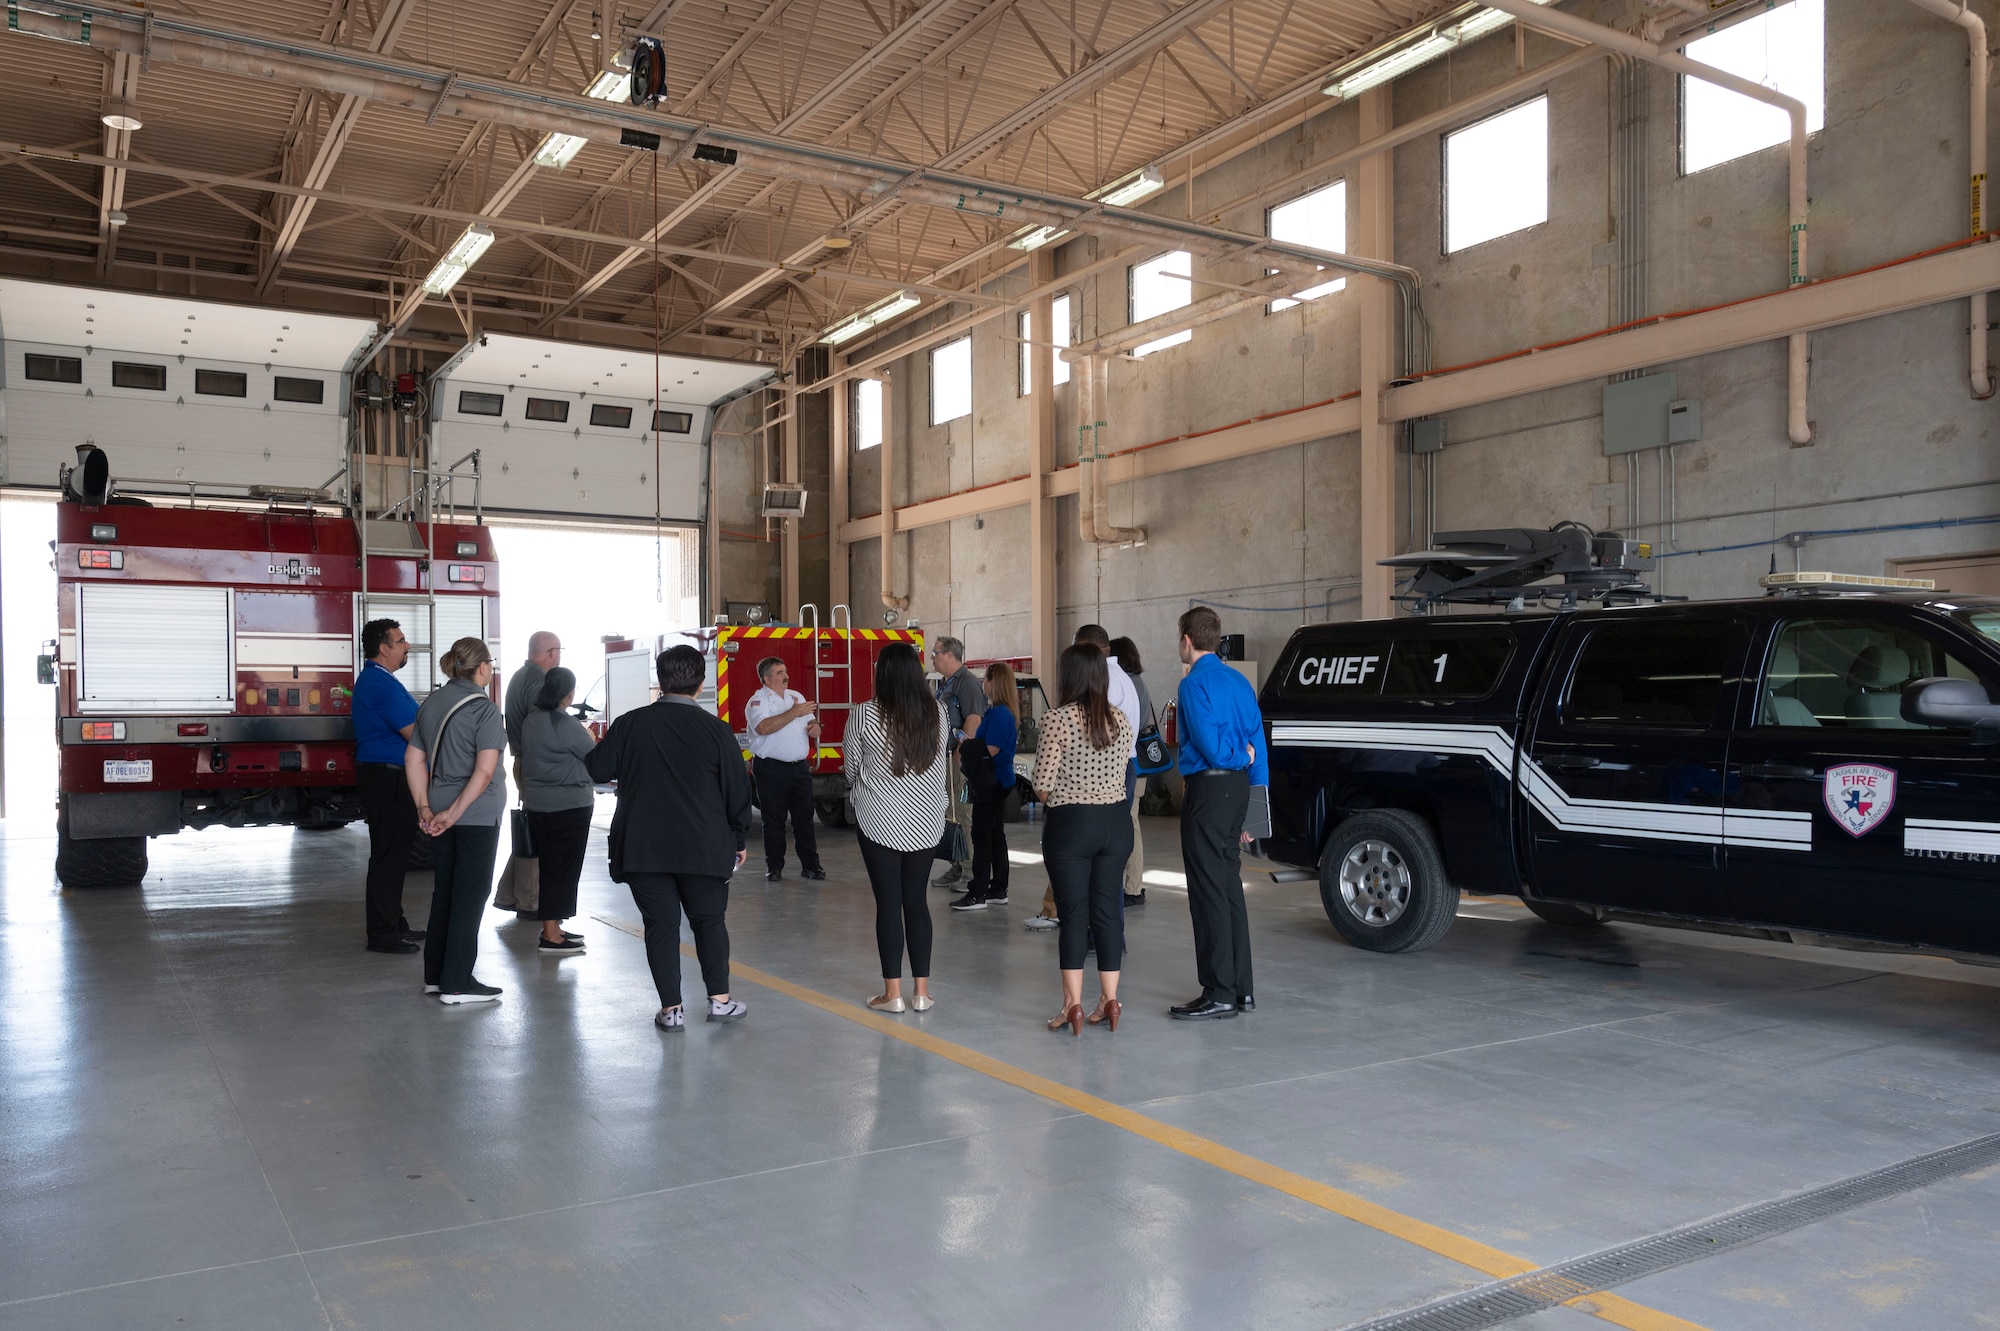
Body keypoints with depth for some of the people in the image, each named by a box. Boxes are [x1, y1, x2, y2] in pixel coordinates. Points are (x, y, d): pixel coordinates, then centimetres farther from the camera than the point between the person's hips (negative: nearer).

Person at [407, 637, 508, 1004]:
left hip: (441, 812, 7)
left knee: (444, 892, 15)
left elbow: (414, 759, 10)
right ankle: (457, 983, 3)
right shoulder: (484, 709, -13)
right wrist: (454, 813, -17)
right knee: (470, 895, 0)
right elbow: (485, 770, -22)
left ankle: (435, 975, 22)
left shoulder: (431, 704, 9)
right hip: (477, 813, -7)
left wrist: (424, 807, 8)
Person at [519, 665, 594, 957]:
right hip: (570, 806, -8)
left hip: (537, 805, 8)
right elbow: (596, 758, -9)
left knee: (549, 867, 15)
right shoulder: (568, 724, -17)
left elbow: (526, 757, 14)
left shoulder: (530, 721, 6)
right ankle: (551, 937, -1)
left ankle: (552, 929, 23)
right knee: (564, 869, -2)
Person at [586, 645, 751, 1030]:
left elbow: (596, 769, 6)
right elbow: (737, 789, -2)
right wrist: (739, 840, 10)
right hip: (703, 848, 0)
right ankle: (720, 1000, 16)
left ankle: (671, 1009, 9)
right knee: (709, 919, 14)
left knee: (661, 925, 8)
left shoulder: (629, 724, -3)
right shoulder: (716, 730, -5)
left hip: (642, 849, 1)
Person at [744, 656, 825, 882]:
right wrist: (794, 713, -23)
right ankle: (774, 867, 12)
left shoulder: (796, 696, 15)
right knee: (774, 820, 3)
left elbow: (811, 722, 21)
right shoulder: (758, 701, -7)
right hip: (772, 768, -5)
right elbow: (763, 727, -25)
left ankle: (810, 865, 12)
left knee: (804, 818, 7)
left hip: (800, 767, 5)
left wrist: (815, 727, -5)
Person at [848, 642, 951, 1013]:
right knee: (916, 900, 11)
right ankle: (922, 991, 13)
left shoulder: (865, 716, -12)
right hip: (926, 822, 3)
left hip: (880, 823, -3)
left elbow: (851, 770, 0)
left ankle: (892, 992, 8)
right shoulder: (938, 713, -3)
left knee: (888, 903, 4)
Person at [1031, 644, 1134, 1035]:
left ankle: (1073, 1004, 3)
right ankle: (1109, 999, 16)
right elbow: (1121, 778, 9)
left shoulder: (1058, 720, -13)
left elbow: (1043, 786, -12)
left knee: (1073, 914, 2)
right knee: (1108, 910, 11)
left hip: (1070, 825, -4)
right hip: (1115, 822, 5)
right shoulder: (1121, 720, 3)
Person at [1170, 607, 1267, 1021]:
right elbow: (1258, 746, 13)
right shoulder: (1240, 682, 13)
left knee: (1209, 892, -3)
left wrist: (1239, 756, 1)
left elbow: (1211, 748, -19)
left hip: (1207, 790, -9)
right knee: (1231, 889, 15)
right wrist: (1253, 810, 15)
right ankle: (1241, 989, 20)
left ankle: (1220, 994, 0)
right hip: (1238, 787, 9)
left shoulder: (1195, 684, -12)